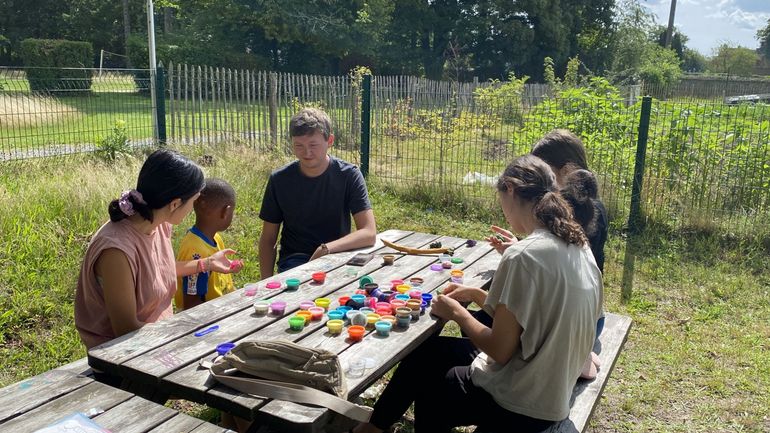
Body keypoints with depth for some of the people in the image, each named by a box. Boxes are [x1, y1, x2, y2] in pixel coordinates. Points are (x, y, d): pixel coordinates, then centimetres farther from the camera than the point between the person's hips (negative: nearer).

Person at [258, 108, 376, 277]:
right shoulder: (279, 180, -2)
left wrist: (325, 249, -26)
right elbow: (268, 239, 4)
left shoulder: (349, 175, -7)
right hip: (293, 261, 0)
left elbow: (369, 233, -14)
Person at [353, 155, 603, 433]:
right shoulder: (577, 246, 0)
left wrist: (456, 313, -7)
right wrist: (477, 295, 9)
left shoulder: (523, 256, -28)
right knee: (426, 350, 21)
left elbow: (499, 351, -23)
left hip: (520, 405, -8)